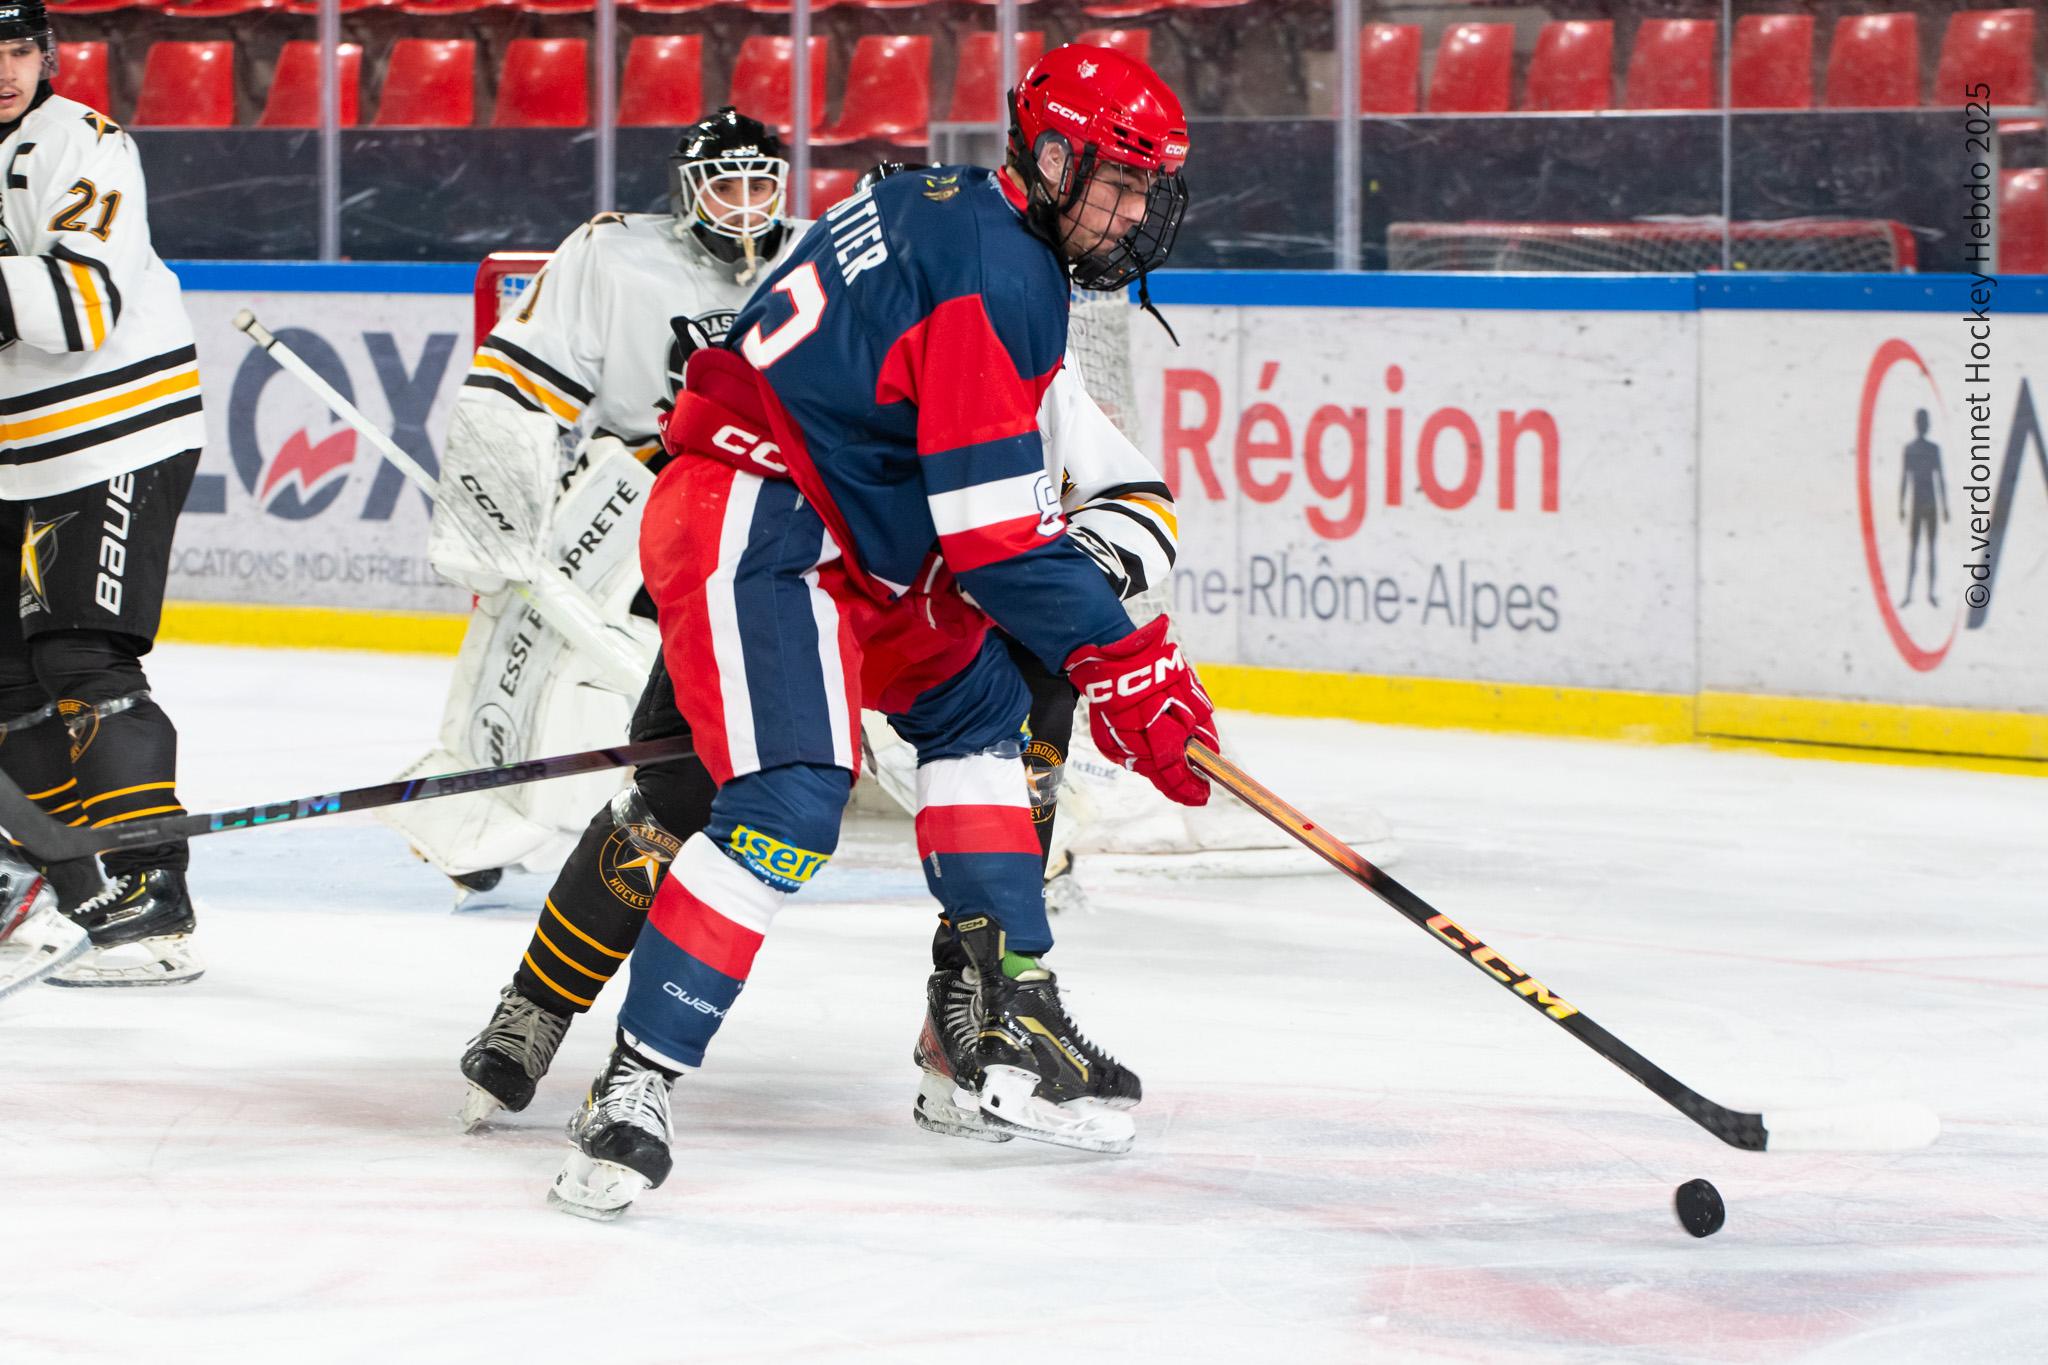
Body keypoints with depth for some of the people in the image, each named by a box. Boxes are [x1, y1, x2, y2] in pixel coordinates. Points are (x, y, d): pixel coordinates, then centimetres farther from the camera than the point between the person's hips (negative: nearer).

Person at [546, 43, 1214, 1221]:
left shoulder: (948, 212, 15)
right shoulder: (998, 273, -16)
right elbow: (996, 530, -19)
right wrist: (1123, 664, -14)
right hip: (753, 535, -11)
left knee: (976, 705, 21)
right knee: (790, 803, -23)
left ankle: (1003, 1030, 21)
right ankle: (637, 1085, -21)